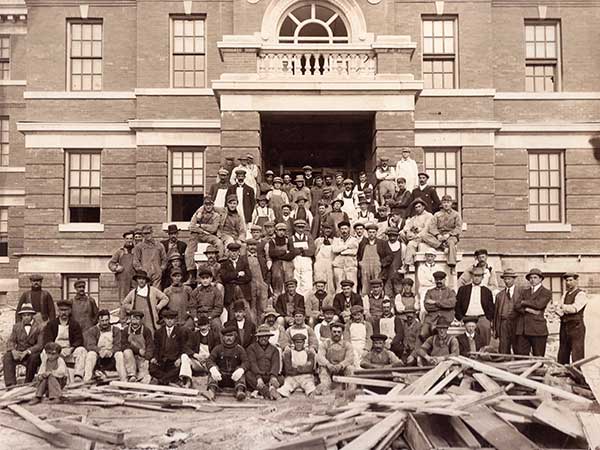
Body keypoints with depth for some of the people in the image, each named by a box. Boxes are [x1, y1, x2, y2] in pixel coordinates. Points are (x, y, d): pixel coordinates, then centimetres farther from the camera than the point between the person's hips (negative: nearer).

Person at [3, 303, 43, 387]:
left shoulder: (39, 327, -5)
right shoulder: (17, 326, 10)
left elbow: (40, 345, -14)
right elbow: (11, 341, 2)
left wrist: (27, 352, -28)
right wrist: (13, 350, -20)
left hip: (32, 354, -3)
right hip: (18, 352, 4)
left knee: (34, 357, -35)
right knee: (7, 357, -24)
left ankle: (28, 383, -18)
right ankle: (11, 385, -27)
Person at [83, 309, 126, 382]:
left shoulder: (116, 330, 10)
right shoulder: (92, 331, 8)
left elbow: (118, 345, -2)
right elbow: (90, 345, -7)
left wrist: (111, 351, -24)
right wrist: (100, 351, -27)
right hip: (97, 360, 0)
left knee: (119, 354, -29)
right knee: (91, 353, -29)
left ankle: (124, 380, -34)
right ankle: (86, 379, -38)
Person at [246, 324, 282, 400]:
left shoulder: (274, 349, 18)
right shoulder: (251, 348, 10)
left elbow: (275, 364, 1)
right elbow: (252, 363, -7)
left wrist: (273, 377, -22)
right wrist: (258, 377, -26)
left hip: (269, 377, 2)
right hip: (256, 376, -2)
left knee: (281, 378, -25)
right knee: (248, 375, -32)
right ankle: (269, 392, -49)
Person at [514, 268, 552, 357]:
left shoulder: (546, 293, 7)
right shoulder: (525, 292, 20)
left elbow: (539, 304, -11)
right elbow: (516, 306, 7)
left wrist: (524, 302, 2)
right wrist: (527, 309, -11)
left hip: (537, 329, -4)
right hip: (522, 329, 4)